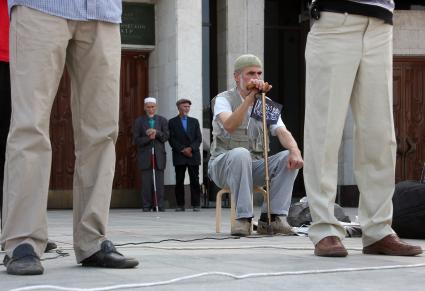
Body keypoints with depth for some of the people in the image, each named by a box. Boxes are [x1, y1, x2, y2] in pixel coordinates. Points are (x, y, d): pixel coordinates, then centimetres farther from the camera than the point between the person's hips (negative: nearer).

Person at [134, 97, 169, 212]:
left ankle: (159, 205, 0)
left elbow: (166, 137, 3)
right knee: (146, 182, -4)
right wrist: (149, 138, -13)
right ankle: (147, 205, -1)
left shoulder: (162, 120, 14)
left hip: (159, 155, 1)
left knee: (159, 182, -2)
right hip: (145, 155, -1)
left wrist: (156, 132, -13)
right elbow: (137, 140, 2)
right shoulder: (139, 121, 9)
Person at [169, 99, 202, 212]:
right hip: (179, 156, -1)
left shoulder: (194, 121, 16)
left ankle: (195, 204, -2)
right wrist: (182, 150, -10)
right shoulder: (172, 122, 9)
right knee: (179, 181, -1)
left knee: (195, 181, -3)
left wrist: (191, 148, -8)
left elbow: (199, 138, 8)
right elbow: (172, 140, 0)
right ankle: (180, 205, 2)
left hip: (193, 155, 2)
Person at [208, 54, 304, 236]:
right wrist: (250, 97, -32)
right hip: (223, 165, -5)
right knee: (241, 154, -38)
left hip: (254, 167, 5)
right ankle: (243, 218, -30)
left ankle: (271, 218, -20)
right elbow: (229, 126, -26)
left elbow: (282, 132, -6)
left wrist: (295, 151, -27)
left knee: (289, 158, -20)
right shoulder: (223, 99, -3)